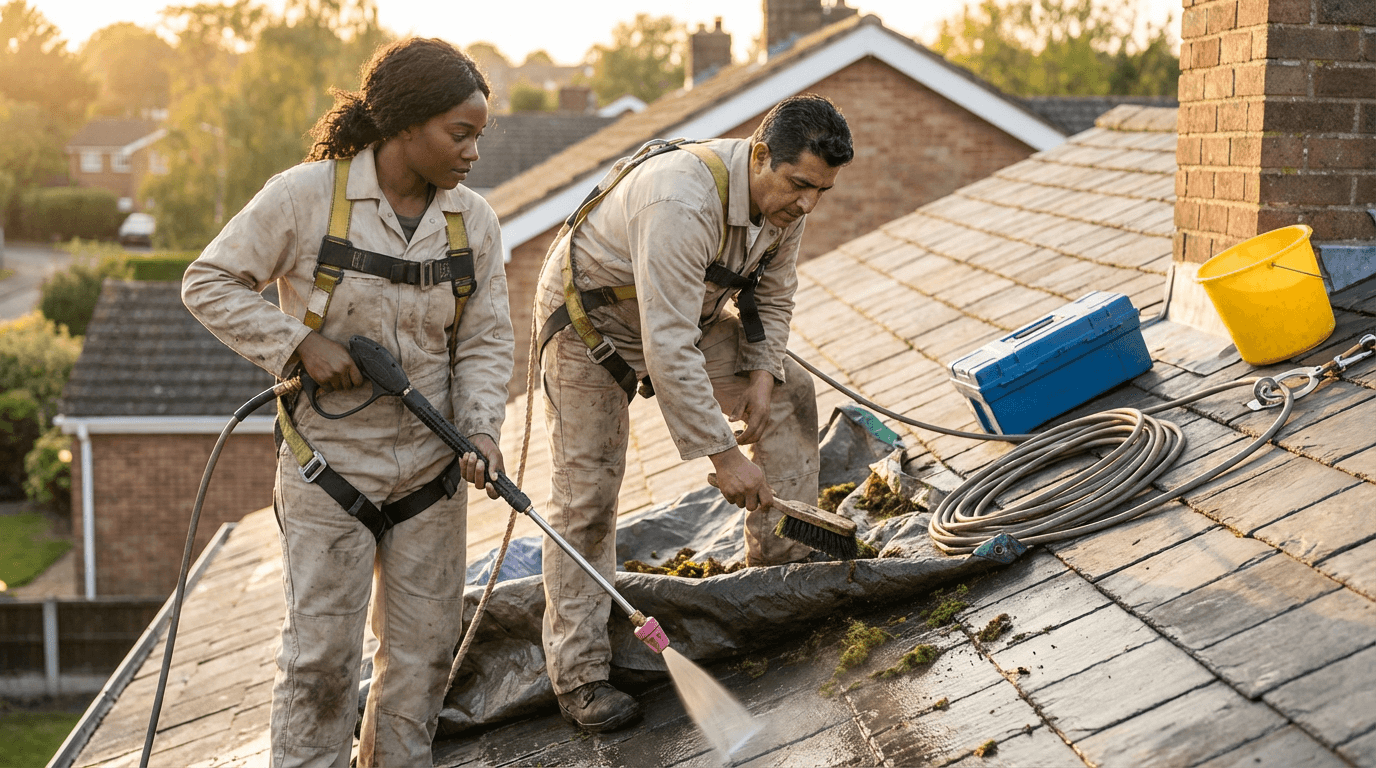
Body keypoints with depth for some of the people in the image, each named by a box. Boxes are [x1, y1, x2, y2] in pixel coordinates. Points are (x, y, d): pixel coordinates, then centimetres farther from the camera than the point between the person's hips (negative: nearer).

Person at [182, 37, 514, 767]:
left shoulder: (473, 220, 0)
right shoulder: (305, 196, -14)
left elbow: (486, 338, 2)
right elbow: (209, 283, -7)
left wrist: (481, 428, -14)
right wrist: (302, 342, -17)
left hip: (431, 467, 4)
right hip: (329, 465, -4)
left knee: (424, 646, 11)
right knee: (322, 651, 0)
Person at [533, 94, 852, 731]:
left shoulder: (785, 196, -14)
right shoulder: (682, 204, -41)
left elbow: (773, 295, 4)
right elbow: (668, 351, -42)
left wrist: (760, 375, -11)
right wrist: (723, 454, -38)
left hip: (687, 313, 8)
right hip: (592, 321, -8)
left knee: (790, 395, 4)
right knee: (586, 494, -9)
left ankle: (782, 556, 13)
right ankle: (577, 675, -3)